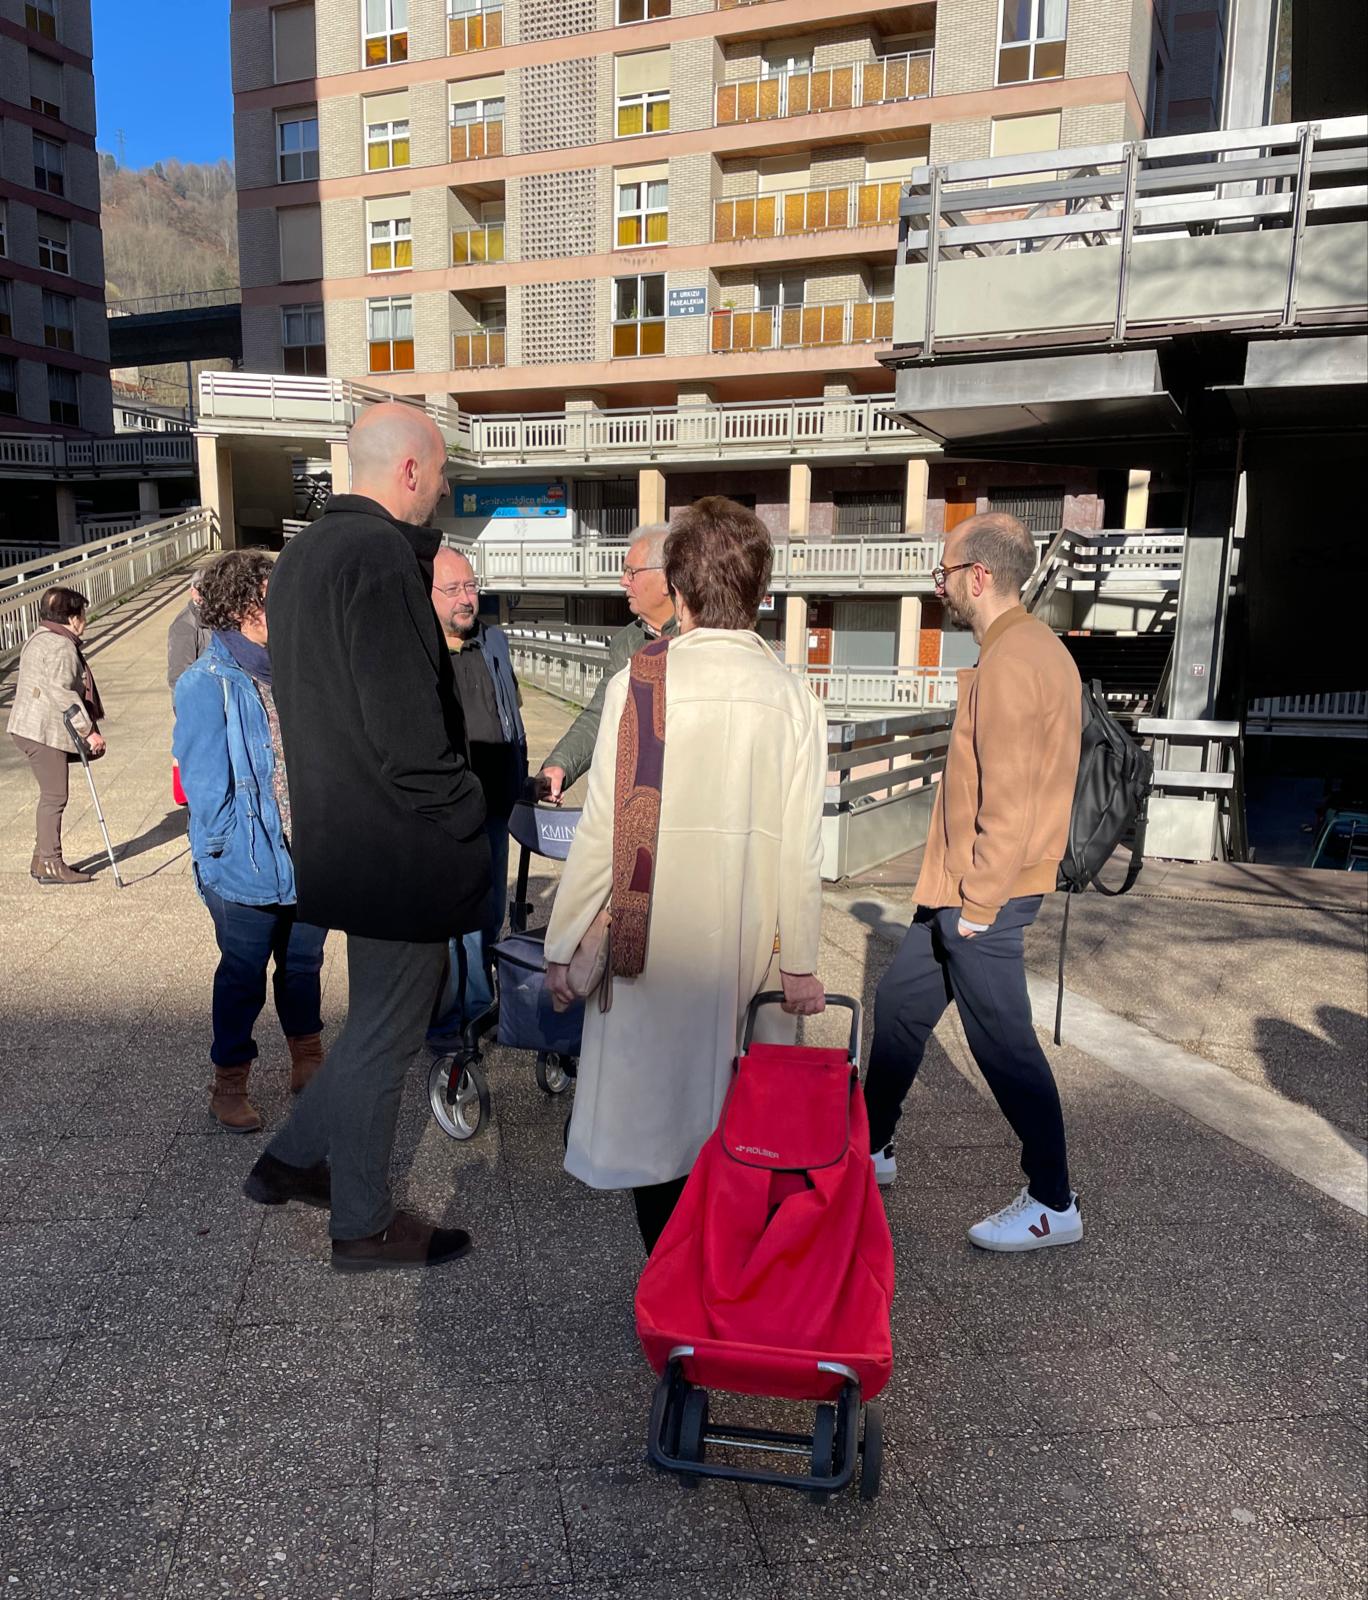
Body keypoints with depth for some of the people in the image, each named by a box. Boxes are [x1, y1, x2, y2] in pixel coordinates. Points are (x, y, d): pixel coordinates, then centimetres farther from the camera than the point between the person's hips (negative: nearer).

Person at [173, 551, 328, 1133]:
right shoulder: (205, 685, -15)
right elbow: (204, 784, -15)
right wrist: (234, 849, -14)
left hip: (306, 860, 5)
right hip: (247, 868, -5)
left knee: (303, 965, 19)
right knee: (243, 977, 10)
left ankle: (308, 1063, 39)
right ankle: (228, 1084, 30)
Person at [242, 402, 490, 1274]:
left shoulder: (303, 552, 11)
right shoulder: (383, 557, -20)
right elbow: (409, 733, -24)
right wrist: (469, 824, -14)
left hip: (338, 832, 9)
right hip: (399, 848, -9)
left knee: (384, 1015, 24)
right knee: (385, 1032, 7)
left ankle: (293, 1158, 36)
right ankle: (363, 1224, 26)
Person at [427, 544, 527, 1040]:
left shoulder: (495, 641, 9)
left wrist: (520, 778, 18)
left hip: (493, 808, 6)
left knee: (488, 915, 16)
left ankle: (478, 1008, 34)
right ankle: (441, 1023, 17)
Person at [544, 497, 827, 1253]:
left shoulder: (638, 683, -9)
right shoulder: (793, 697, -3)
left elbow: (603, 832, -9)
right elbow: (801, 848, -3)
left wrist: (562, 946, 0)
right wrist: (800, 962, 7)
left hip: (652, 945, -3)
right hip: (750, 947, 3)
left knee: (652, 1115, 11)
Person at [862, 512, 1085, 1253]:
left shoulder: (1011, 663, -19)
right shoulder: (1035, 648, 13)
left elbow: (1009, 799, -23)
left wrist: (980, 900, -18)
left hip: (985, 893, -10)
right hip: (962, 886, 10)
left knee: (1001, 1040, 0)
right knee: (899, 1003, 18)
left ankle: (1053, 1206, 16)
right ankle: (868, 1147, 34)